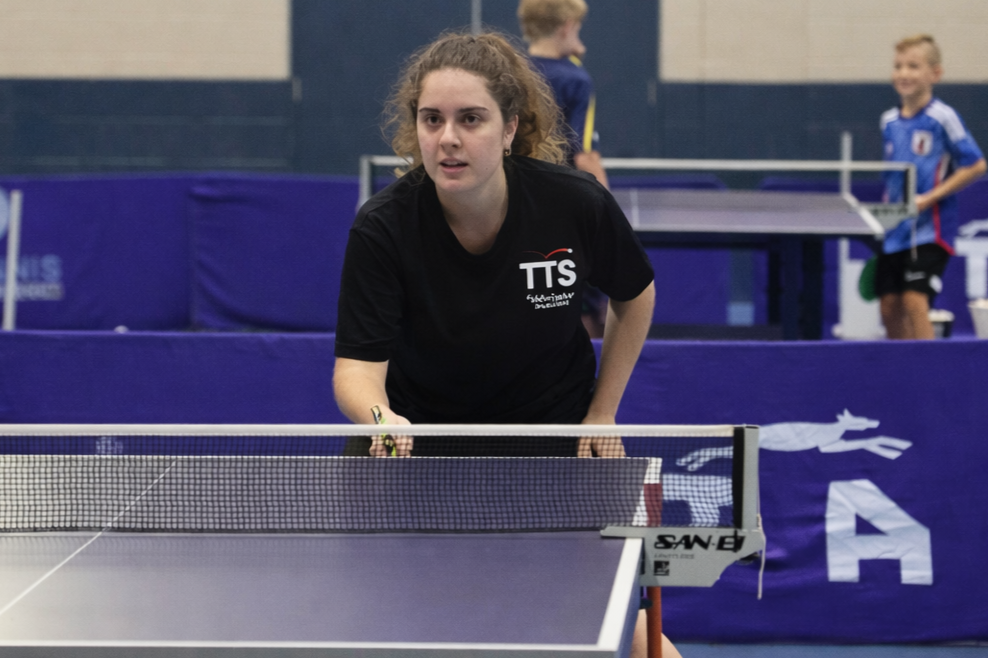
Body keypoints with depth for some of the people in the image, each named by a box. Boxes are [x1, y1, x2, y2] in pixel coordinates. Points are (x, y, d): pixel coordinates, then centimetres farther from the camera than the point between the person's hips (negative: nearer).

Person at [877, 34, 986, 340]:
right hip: (895, 231, 6)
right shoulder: (889, 121, 10)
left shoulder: (942, 118, -9)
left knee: (914, 301, -17)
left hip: (929, 230, -6)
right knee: (889, 307, 5)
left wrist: (930, 198, -14)